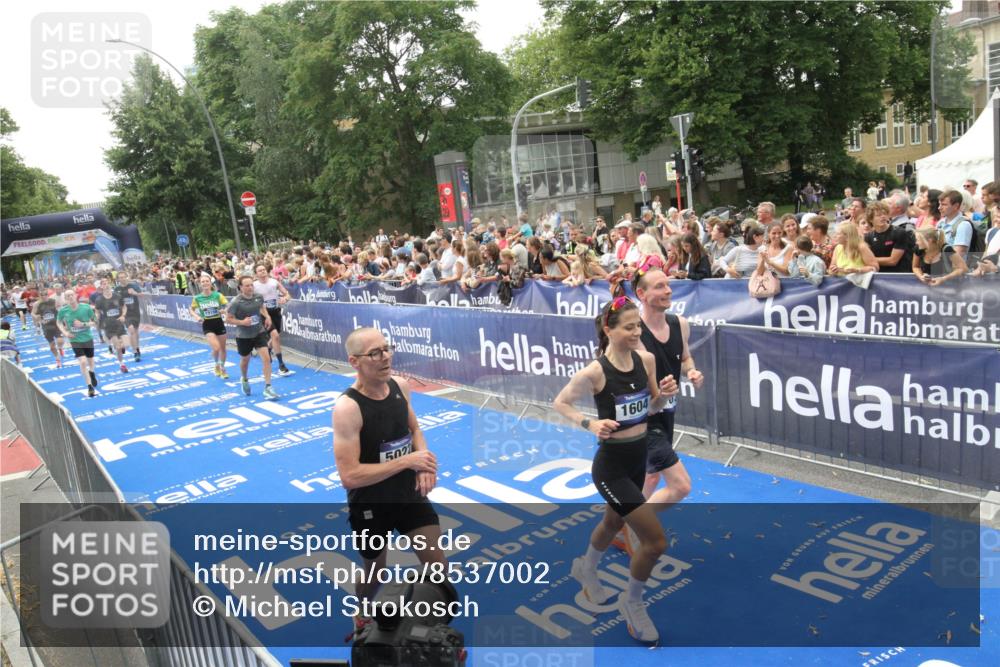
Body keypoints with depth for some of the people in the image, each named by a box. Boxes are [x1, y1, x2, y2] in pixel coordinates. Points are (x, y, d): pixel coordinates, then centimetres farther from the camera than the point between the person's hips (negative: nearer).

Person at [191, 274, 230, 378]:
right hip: (207, 325, -1)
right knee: (216, 348, -17)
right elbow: (192, 309, 10)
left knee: (223, 348, 12)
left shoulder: (218, 295, -8)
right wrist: (197, 317, -8)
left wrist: (224, 310, -26)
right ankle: (217, 365, 15)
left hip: (219, 323, 1)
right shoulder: (197, 298, -6)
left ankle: (222, 368, 35)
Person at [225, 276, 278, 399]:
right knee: (245, 360, 19)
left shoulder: (259, 297, -7)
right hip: (243, 336, -2)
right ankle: (244, 379, 51)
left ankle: (267, 388, -6)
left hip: (259, 333, 2)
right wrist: (242, 322, -26)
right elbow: (228, 319, -11)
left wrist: (267, 316, 0)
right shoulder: (236, 302, -20)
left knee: (266, 358, -13)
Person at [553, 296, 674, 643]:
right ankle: (632, 602, 22)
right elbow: (559, 403, -9)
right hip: (611, 465, -7)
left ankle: (585, 569, 59)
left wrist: (664, 394, -13)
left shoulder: (646, 359, -5)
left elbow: (652, 407, 8)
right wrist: (591, 424, -23)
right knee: (655, 540, -6)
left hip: (638, 459, 7)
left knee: (613, 523, 28)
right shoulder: (594, 372, -22)